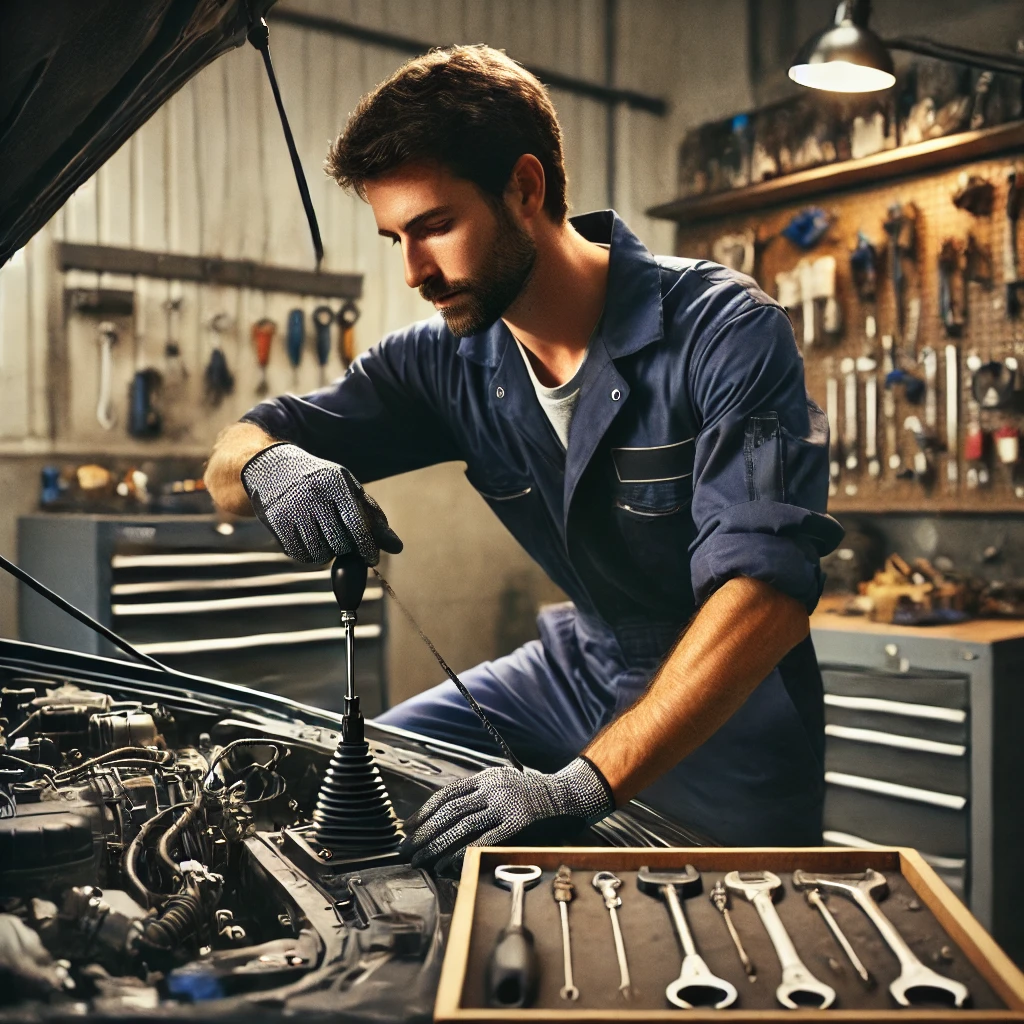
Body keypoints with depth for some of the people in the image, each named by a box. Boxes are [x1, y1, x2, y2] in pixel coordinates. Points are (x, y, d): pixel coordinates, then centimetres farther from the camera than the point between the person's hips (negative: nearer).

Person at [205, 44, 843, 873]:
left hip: (732, 720, -4)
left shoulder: (725, 330, -25)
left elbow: (768, 590, -36)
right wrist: (268, 463, -31)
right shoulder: (449, 363, -8)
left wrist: (585, 782, -45)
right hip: (581, 671, 5)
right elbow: (230, 465, -4)